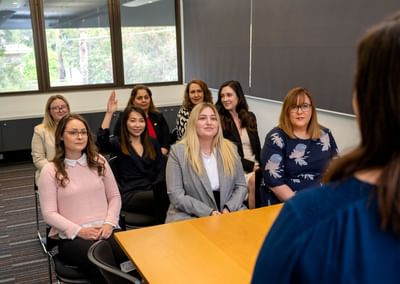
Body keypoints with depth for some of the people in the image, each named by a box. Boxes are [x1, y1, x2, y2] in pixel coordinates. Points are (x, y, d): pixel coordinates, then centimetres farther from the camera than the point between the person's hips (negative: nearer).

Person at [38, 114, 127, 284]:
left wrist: (109, 223, -5)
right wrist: (79, 231, -13)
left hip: (105, 230, 3)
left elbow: (115, 196, 12)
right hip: (71, 237, -3)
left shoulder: (99, 161, 12)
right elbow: (49, 213, -3)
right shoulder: (50, 170, 1)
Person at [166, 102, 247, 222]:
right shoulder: (177, 151, -5)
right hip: (190, 216, -4)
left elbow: (241, 186, 9)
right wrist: (209, 212, -16)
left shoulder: (229, 148, 7)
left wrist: (229, 208, -9)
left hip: (228, 213, 4)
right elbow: (176, 195, -9)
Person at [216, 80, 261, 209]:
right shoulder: (219, 120, -2)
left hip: (255, 166, 4)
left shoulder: (250, 117, 14)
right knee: (254, 181, -33)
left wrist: (260, 165, -3)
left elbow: (257, 145, 16)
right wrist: (250, 165, -14)